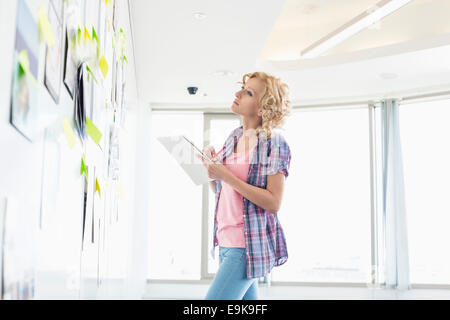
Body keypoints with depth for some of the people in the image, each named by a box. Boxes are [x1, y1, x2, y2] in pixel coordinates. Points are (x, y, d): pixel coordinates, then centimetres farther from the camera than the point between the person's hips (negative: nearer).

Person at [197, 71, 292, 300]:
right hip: (227, 240, 8)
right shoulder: (234, 137, 11)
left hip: (249, 244, -7)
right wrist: (210, 166, -2)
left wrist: (227, 176, -20)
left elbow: (273, 203, -17)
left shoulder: (274, 143, -10)